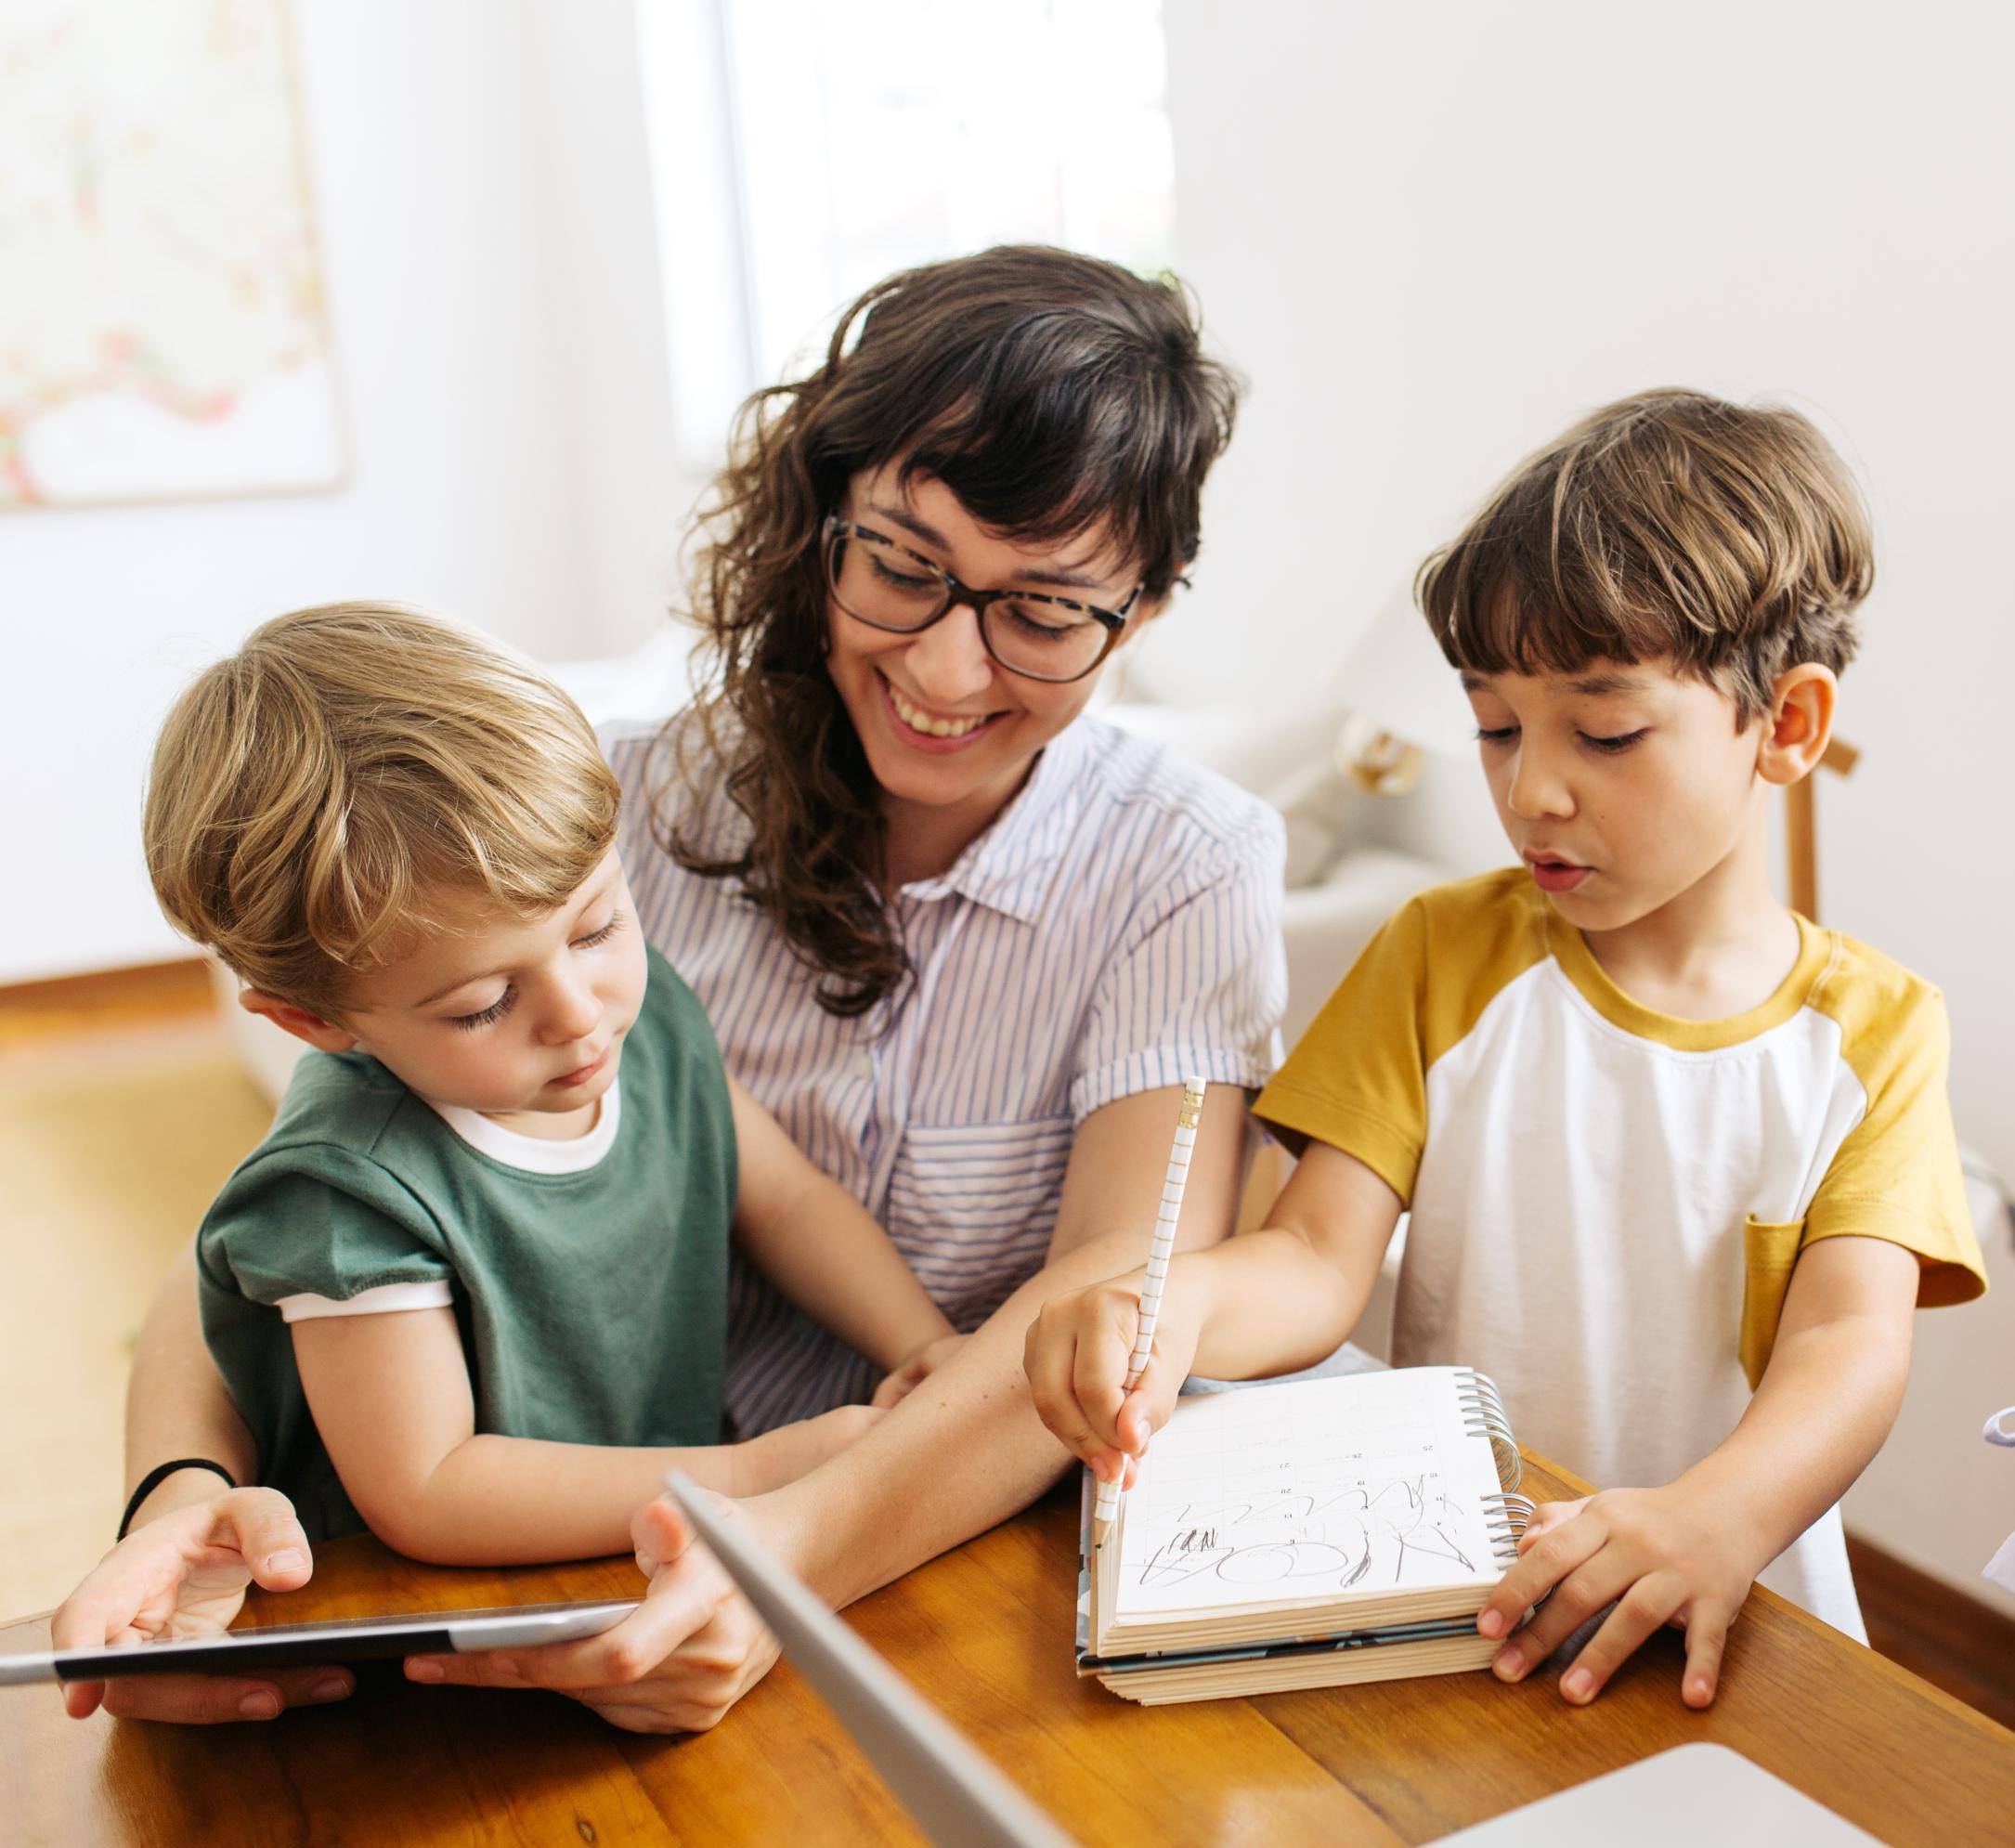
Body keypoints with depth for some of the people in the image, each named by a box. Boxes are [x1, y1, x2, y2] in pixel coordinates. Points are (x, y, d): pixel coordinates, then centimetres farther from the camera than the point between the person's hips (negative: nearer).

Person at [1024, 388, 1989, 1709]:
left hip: (1726, 1620, 0)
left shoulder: (1871, 1028, 2)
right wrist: (1173, 1309, -27)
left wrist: (1718, 1521, -32)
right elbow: (1319, 1261, -4)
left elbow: (1854, 1341, -10)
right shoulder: (1444, 958, 4)